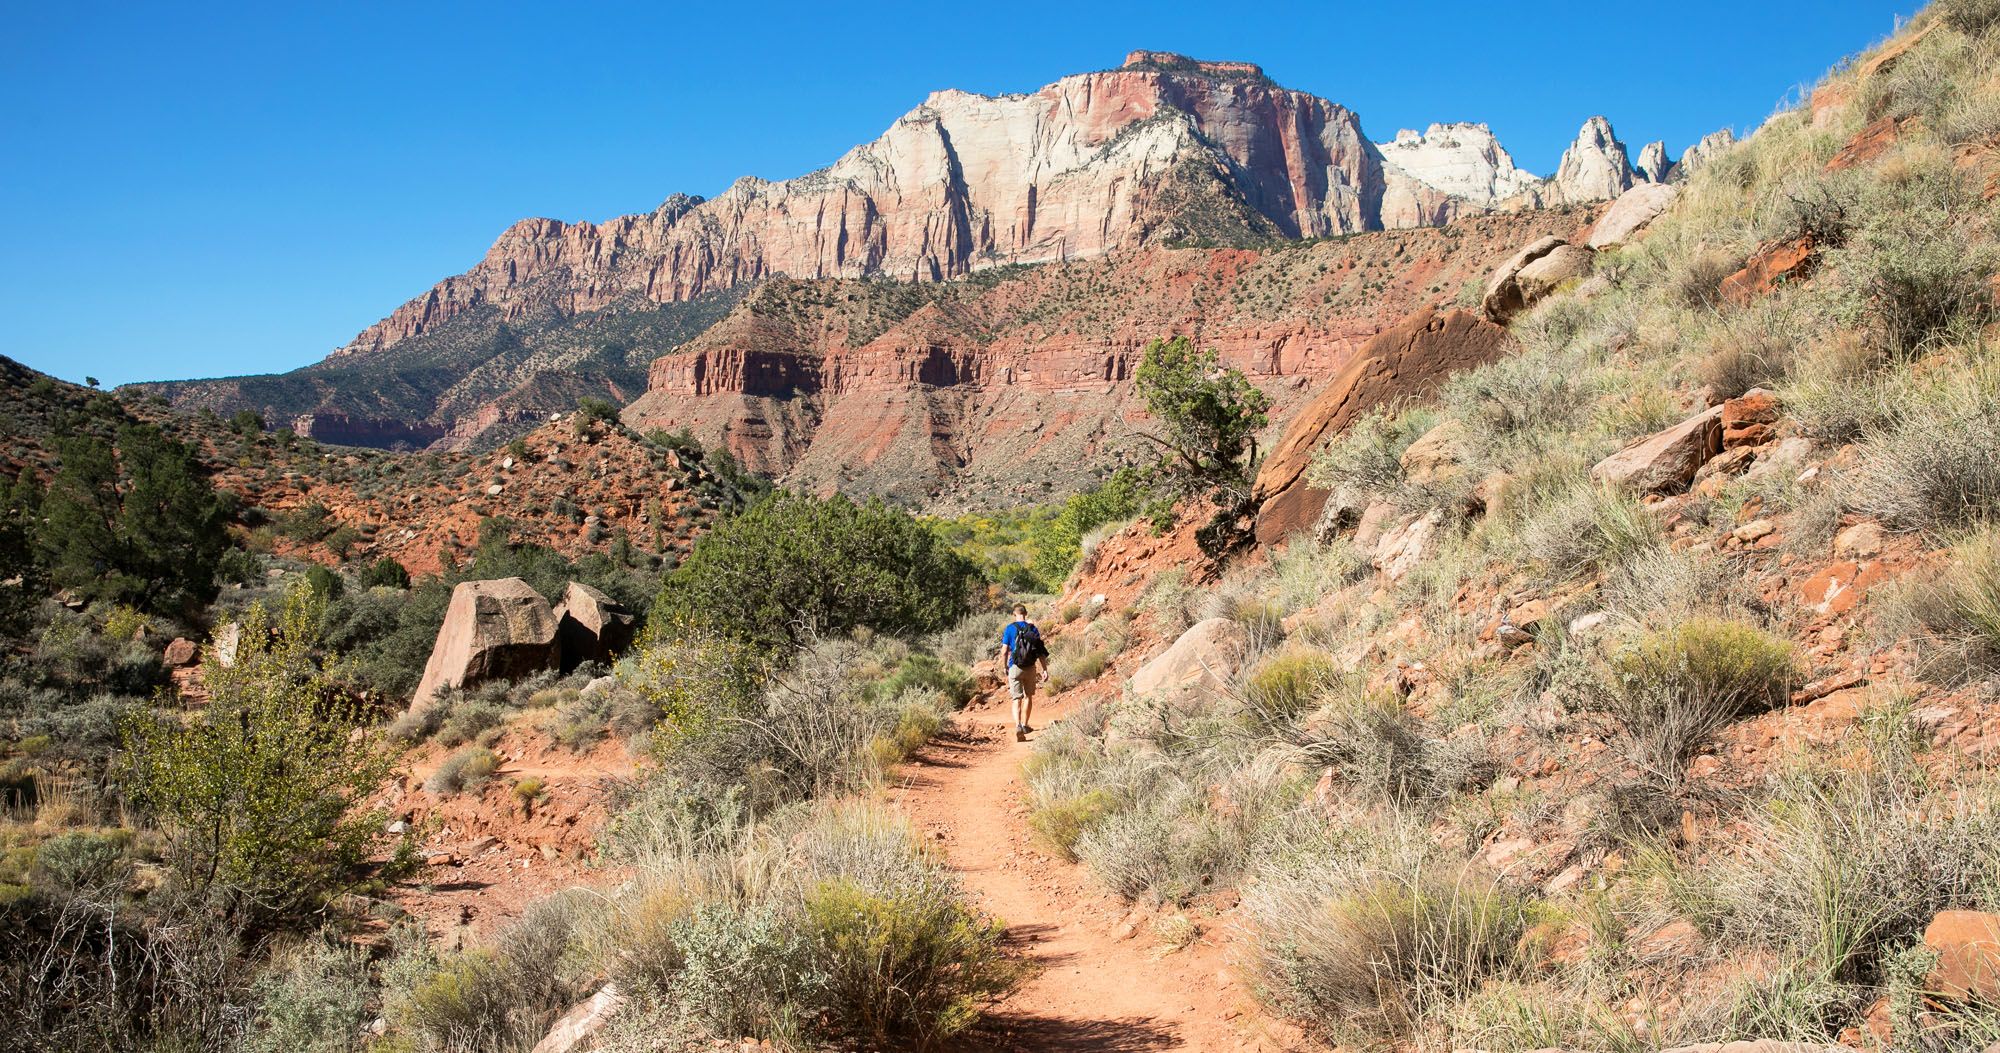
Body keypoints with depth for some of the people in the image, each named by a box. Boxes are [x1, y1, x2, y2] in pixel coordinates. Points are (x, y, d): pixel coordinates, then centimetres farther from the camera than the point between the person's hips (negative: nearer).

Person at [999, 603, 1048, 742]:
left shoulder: (1010, 628, -4)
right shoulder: (1033, 629, 1)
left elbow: (1004, 651, -6)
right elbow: (1041, 652, -2)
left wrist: (1004, 668, 7)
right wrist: (1044, 670, 2)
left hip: (1015, 668, -2)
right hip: (1030, 668, 2)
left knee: (1017, 699, -2)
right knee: (1028, 696, 20)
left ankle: (1018, 726, -23)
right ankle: (1025, 725, 29)